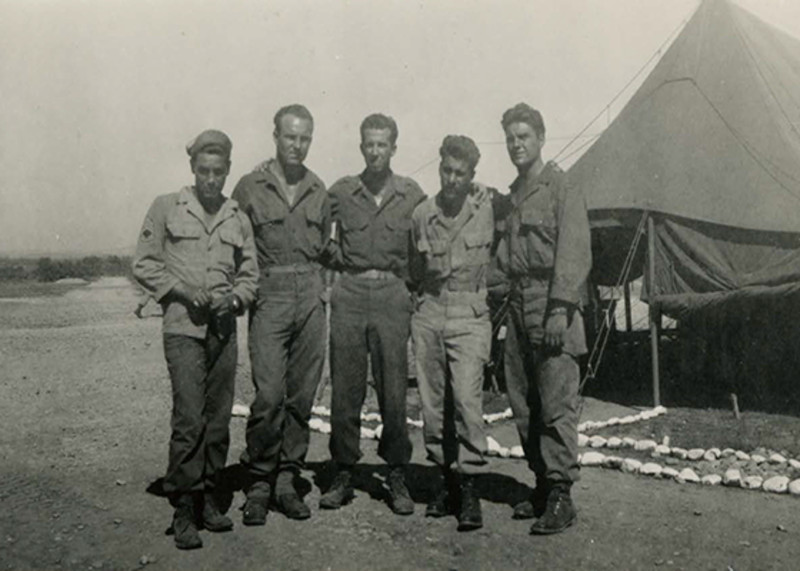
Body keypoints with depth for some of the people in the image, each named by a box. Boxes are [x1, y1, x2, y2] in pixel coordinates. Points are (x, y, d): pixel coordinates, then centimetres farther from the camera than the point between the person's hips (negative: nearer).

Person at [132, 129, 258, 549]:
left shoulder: (238, 219, 12)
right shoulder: (166, 208, 4)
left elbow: (249, 273, 16)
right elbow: (143, 265, 4)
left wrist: (235, 299, -4)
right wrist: (181, 291, -9)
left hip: (224, 328, 4)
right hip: (183, 326, -4)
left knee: (219, 419, 7)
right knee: (189, 417, -11)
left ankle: (208, 499, 20)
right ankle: (183, 510, -1)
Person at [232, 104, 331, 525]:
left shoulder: (318, 191, 12)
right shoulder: (251, 187, 1)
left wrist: (321, 285, 12)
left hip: (310, 299, 4)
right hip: (269, 298, -4)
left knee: (302, 395, 5)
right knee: (269, 394, -11)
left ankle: (286, 481, 16)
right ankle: (257, 484, 4)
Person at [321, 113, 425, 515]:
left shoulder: (412, 195, 7)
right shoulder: (340, 193, 8)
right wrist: (337, 259, 2)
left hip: (392, 295, -1)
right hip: (349, 293, 1)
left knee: (394, 391, 0)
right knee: (345, 390, 3)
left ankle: (397, 477, 12)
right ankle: (343, 474, 14)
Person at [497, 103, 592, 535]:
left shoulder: (561, 188, -4)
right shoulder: (512, 195, 20)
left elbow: (574, 252, -12)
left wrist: (560, 309, -20)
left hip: (552, 302, -8)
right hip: (518, 304, 8)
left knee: (557, 402, -9)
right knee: (523, 403, 8)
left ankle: (561, 495, -4)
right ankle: (542, 486, 18)